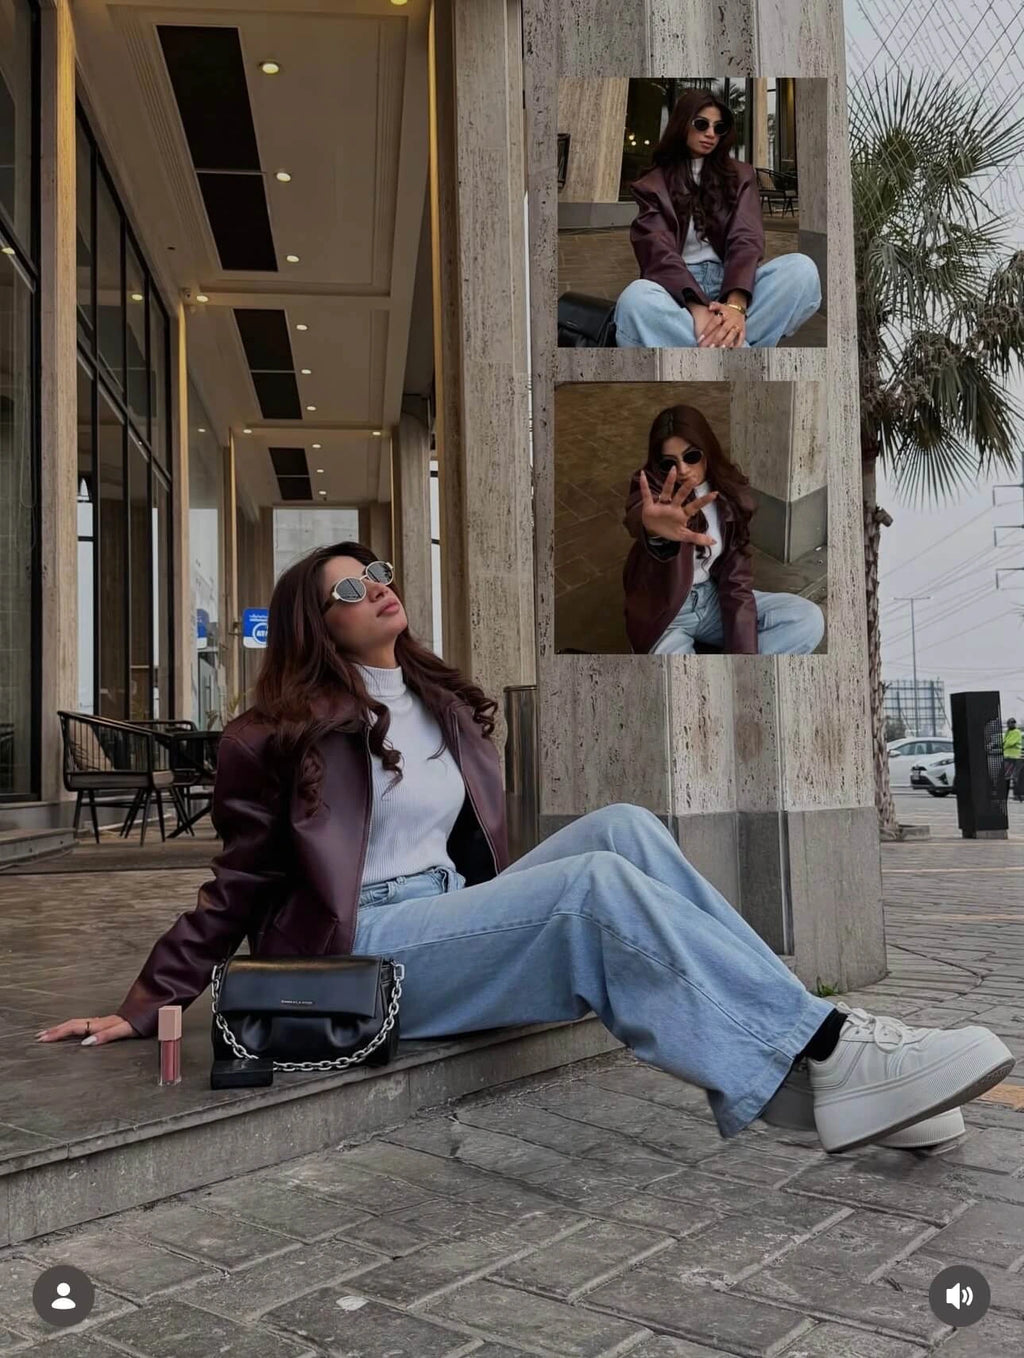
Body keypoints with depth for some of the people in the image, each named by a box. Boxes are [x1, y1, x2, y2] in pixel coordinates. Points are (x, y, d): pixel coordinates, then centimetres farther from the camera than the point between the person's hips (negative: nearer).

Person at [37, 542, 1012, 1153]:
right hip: (361, 954, -6)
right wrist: (145, 1006, -3)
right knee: (598, 882, -30)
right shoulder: (281, 735, 0)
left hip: (452, 917, 6)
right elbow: (239, 886, 2)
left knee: (623, 827, -19)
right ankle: (827, 1058, -33)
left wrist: (501, 915, 10)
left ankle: (811, 1060, -26)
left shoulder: (446, 709, 17)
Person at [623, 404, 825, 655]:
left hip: (714, 599, 6)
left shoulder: (730, 491, -3)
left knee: (810, 620, -15)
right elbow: (638, 515, -45)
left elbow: (736, 578, -4)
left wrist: (743, 649, -15)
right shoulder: (651, 487, -16)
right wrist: (655, 530, -71)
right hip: (663, 614, -6)